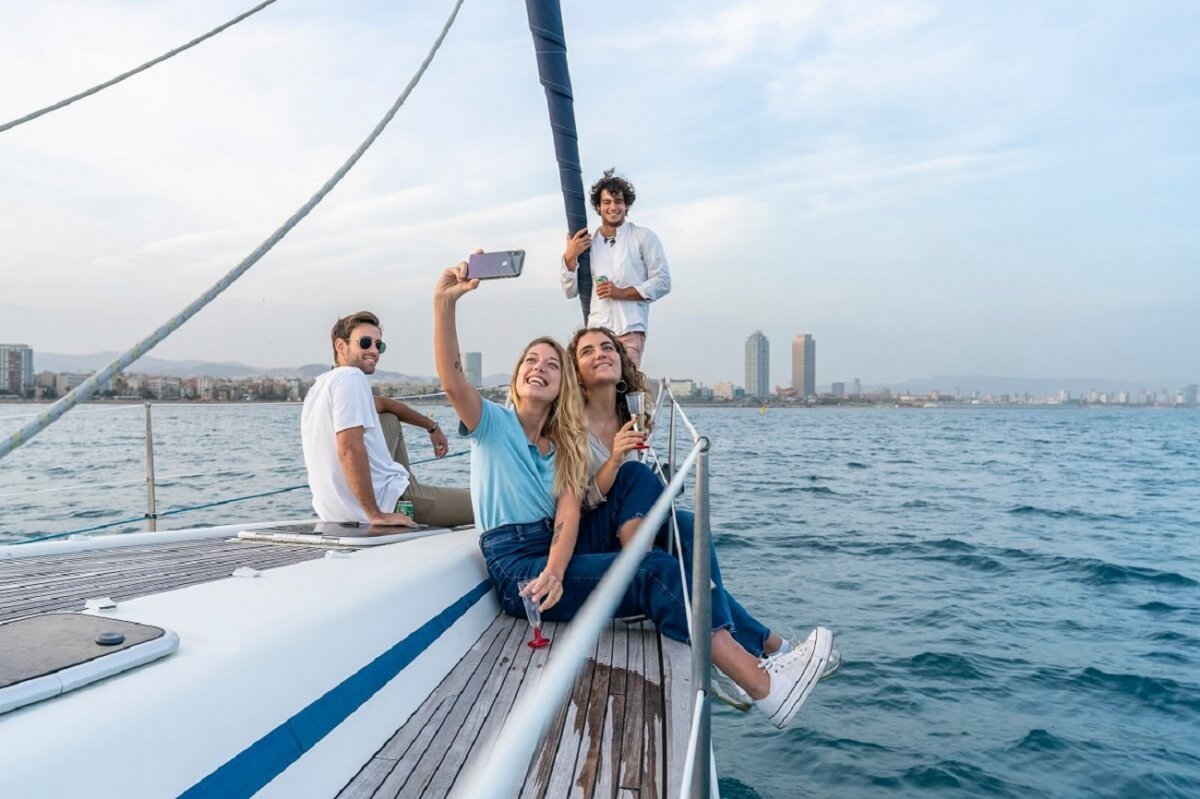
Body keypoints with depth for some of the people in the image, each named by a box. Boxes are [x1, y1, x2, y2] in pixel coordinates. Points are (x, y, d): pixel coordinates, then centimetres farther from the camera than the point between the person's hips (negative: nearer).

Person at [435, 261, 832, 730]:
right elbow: (452, 381, -20)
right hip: (517, 569, -5)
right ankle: (764, 687, -22)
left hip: (555, 556, 5)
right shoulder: (493, 424, 1)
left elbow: (569, 512, -5)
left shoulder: (563, 445, 13)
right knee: (656, 572, -23)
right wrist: (444, 304, -34)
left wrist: (556, 573, -24)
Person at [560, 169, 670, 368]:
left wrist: (622, 292, -8)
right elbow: (570, 291, 17)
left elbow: (663, 282, 2)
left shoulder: (643, 237, 8)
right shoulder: (586, 242, 17)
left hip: (629, 330, -2)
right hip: (596, 329, 3)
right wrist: (569, 257, 2)